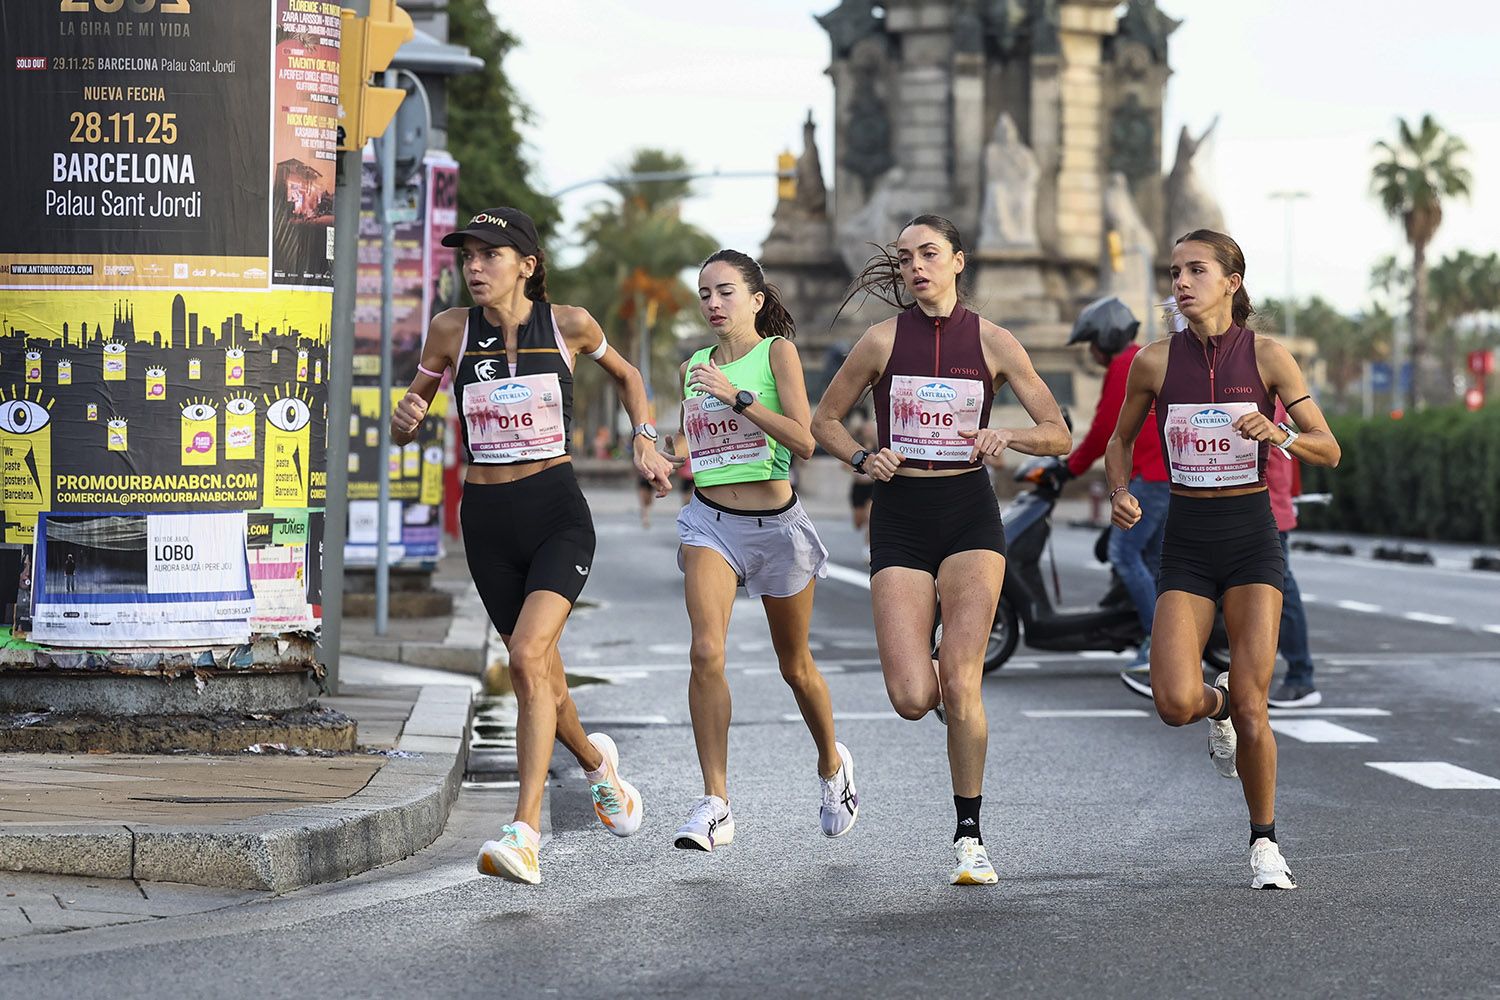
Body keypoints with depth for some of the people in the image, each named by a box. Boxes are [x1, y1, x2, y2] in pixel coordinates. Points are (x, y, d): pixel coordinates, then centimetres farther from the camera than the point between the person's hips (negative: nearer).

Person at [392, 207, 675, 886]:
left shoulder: (568, 324, -3)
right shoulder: (452, 331, 0)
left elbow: (626, 375, 18)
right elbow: (403, 428, 9)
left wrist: (645, 441, 7)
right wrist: (408, 417, -14)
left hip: (557, 512, -3)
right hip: (487, 518, 3)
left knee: (528, 656, -23)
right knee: (539, 675, 14)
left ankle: (524, 834, -26)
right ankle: (595, 760, 47)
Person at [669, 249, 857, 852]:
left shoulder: (777, 352, -4)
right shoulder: (694, 367, 10)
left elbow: (803, 441, -16)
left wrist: (736, 396, -21)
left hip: (776, 524, -2)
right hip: (711, 521, 2)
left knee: (794, 666, 13)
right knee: (707, 652, -20)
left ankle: (832, 763, 42)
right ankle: (715, 806, -19)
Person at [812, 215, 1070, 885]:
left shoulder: (993, 343, 3)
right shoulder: (884, 339, 2)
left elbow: (1059, 434, 4)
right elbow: (824, 421, 12)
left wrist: (1006, 435, -16)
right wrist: (863, 458, -7)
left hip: (969, 514, 0)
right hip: (900, 517, 0)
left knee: (958, 680, -15)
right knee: (912, 699, -11)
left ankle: (969, 836, -1)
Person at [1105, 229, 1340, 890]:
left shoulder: (1267, 356, -4)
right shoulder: (1155, 361, 0)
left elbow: (1330, 450, -1)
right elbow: (1120, 442, 15)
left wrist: (1279, 435, -21)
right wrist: (1121, 494, -3)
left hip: (1252, 537, -1)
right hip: (1186, 543, 1)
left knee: (1251, 703, -6)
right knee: (1175, 703, -15)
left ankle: (1264, 842, 15)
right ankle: (1217, 706, 24)